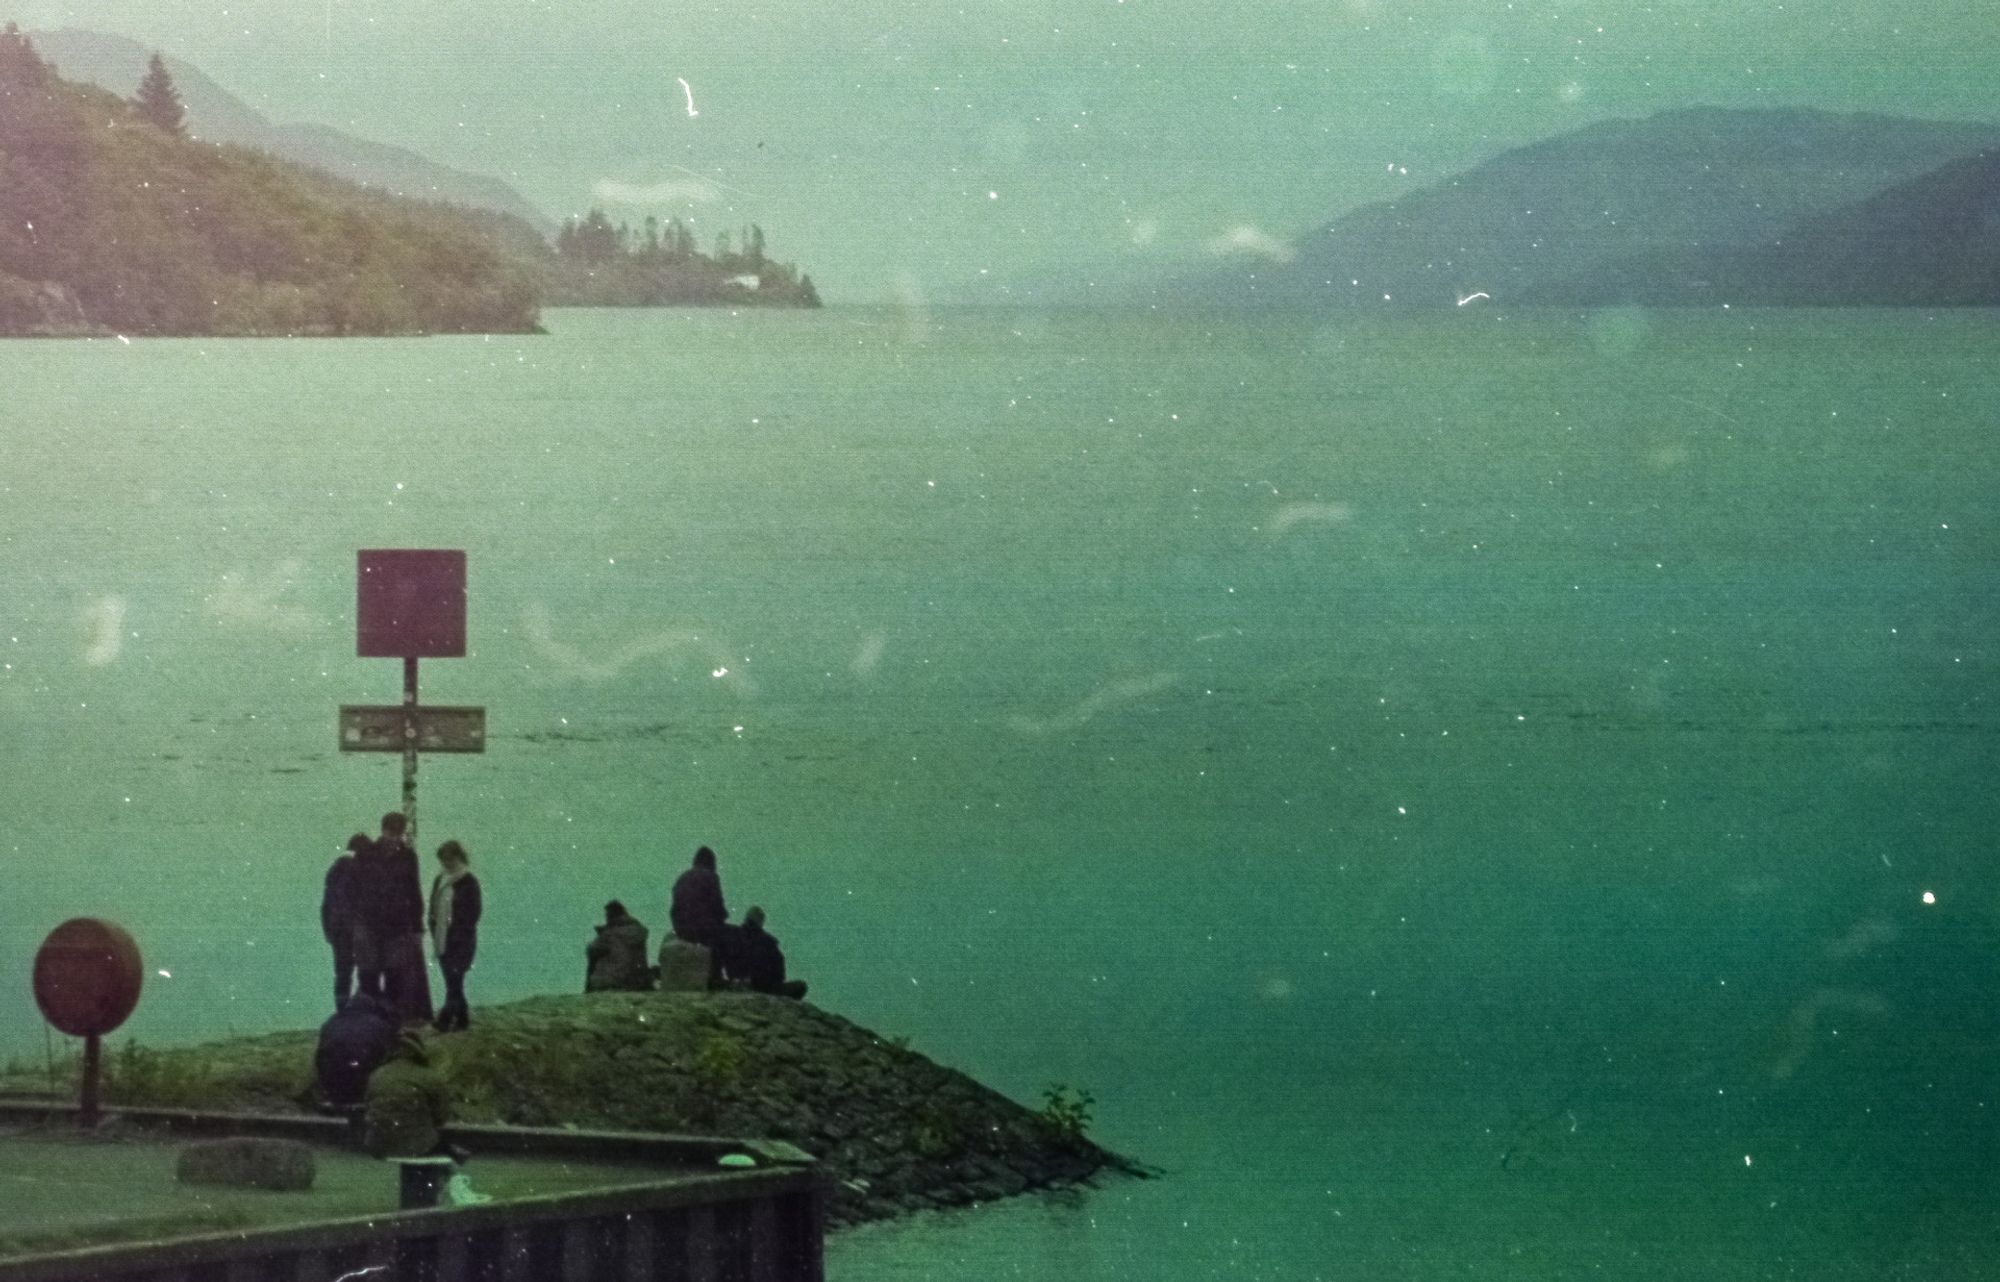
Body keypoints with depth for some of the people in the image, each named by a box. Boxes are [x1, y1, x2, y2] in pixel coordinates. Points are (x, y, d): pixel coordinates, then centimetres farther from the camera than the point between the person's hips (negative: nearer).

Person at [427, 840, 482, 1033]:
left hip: (461, 942, -7)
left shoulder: (468, 882, -6)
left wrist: (460, 935, -15)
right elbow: (433, 909, 16)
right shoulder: (440, 881, 13)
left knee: (454, 981, -12)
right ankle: (461, 1018, 14)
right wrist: (435, 933, 6)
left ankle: (446, 1018, -18)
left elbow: (473, 912, -10)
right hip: (443, 941, 7)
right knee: (453, 983, 8)